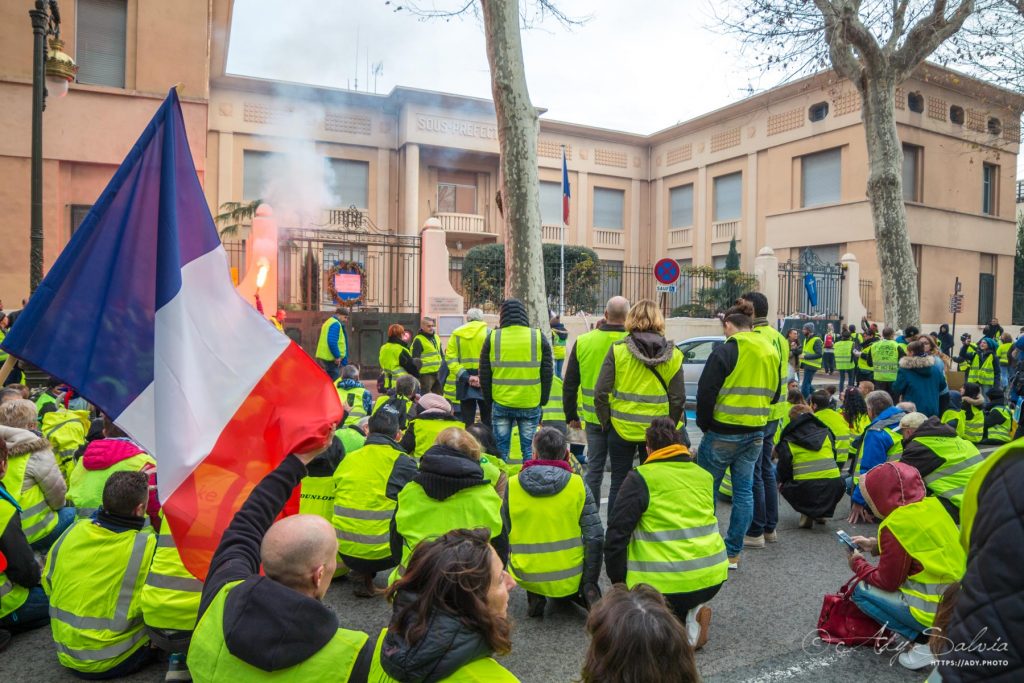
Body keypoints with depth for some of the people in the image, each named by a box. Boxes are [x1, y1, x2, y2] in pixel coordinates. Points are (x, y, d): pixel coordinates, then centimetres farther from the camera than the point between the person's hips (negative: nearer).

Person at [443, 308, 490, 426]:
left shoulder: (456, 334, 7)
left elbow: (450, 359, -2)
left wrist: (466, 377, -9)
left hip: (464, 383, 2)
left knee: (467, 422, 8)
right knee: (487, 421, 7)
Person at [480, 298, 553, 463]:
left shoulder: (492, 338, 1)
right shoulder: (538, 337, 1)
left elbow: (484, 374, 5)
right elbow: (547, 373, 3)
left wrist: (489, 399, 15)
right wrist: (542, 400, 12)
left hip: (501, 404, 0)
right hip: (531, 404, 0)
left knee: (501, 449, 10)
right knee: (529, 448, 8)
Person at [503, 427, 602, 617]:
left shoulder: (512, 485, -7)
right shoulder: (578, 484, -9)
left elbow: (505, 532, 2)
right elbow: (595, 537, -9)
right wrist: (590, 583, 0)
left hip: (527, 576, 0)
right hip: (570, 577, 0)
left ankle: (534, 595, 9)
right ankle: (587, 593, 5)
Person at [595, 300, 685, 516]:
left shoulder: (618, 349, -8)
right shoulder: (672, 354, -2)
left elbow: (601, 392, -10)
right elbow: (678, 398, -2)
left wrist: (606, 421, 3)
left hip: (622, 427, -1)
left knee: (619, 483, 12)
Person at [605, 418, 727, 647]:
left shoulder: (639, 478, -8)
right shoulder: (705, 476, 9)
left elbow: (617, 533, -11)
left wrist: (618, 579, 1)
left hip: (663, 585, -6)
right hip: (711, 579, 6)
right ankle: (691, 612, 5)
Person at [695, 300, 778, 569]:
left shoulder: (725, 351, -14)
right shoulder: (771, 352, 7)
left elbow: (705, 393, -15)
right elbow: (773, 394, 16)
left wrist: (704, 425, -2)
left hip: (723, 433, -6)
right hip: (756, 434, 6)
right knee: (744, 491, 11)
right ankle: (733, 553, 17)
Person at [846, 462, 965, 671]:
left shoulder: (896, 525, -20)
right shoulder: (930, 505, 3)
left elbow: (888, 582, -11)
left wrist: (858, 565, 6)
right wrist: (876, 545, 18)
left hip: (938, 611, -8)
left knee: (862, 592, -1)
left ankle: (926, 641, -4)